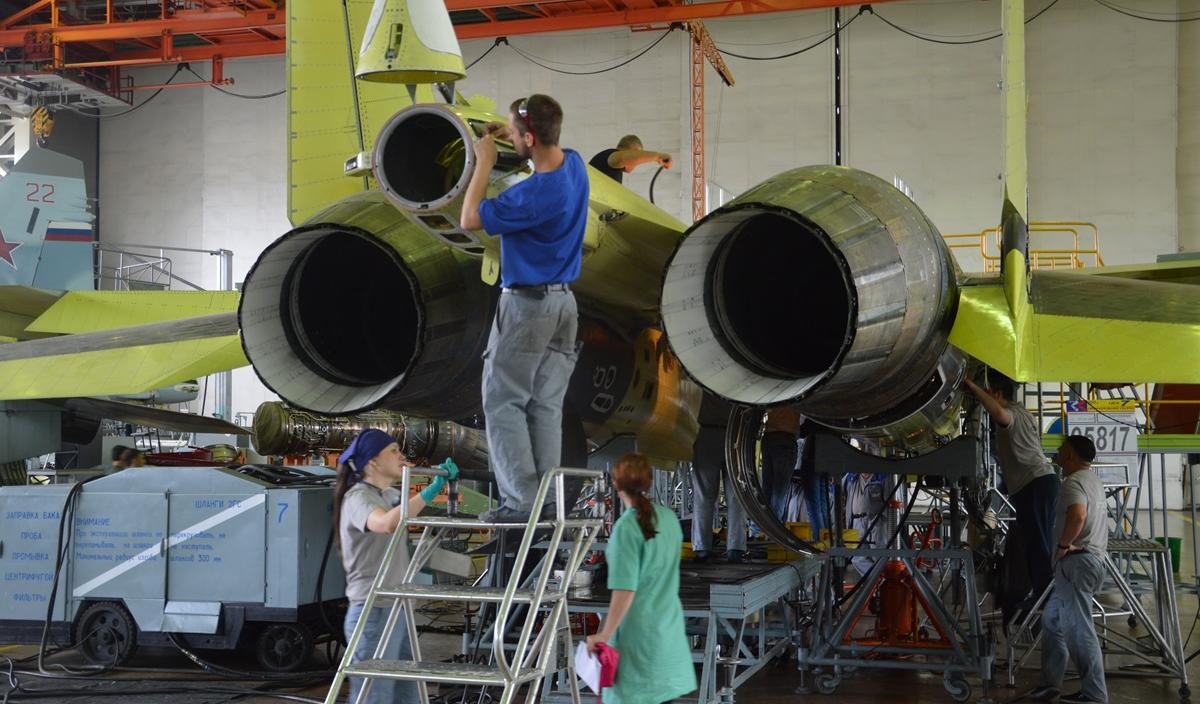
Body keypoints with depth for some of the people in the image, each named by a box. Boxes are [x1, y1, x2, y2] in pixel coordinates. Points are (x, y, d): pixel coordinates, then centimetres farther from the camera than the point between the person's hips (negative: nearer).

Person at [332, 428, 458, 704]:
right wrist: (430, 491, -30)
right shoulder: (357, 498, -13)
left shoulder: (390, 495, 15)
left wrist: (443, 482, 7)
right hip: (373, 613, -9)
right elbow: (388, 523, -33)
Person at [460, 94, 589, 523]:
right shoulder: (573, 163, 1)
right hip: (563, 301, 8)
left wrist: (485, 163, -9)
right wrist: (507, 141, 10)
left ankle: (521, 501, -3)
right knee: (547, 405, 9)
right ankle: (546, 500, 11)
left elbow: (470, 220, -16)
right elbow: (543, 160, 26)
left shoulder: (534, 195, -25)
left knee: (503, 404, -1)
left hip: (526, 305, -8)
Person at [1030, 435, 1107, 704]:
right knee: (1052, 619, 16)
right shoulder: (1093, 480, 21)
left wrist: (1063, 544, -20)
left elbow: (1077, 515, -33)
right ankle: (1050, 681, 19)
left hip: (1076, 561, -11)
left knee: (1078, 630, -7)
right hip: (1093, 559, 11)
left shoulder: (1074, 482, -13)